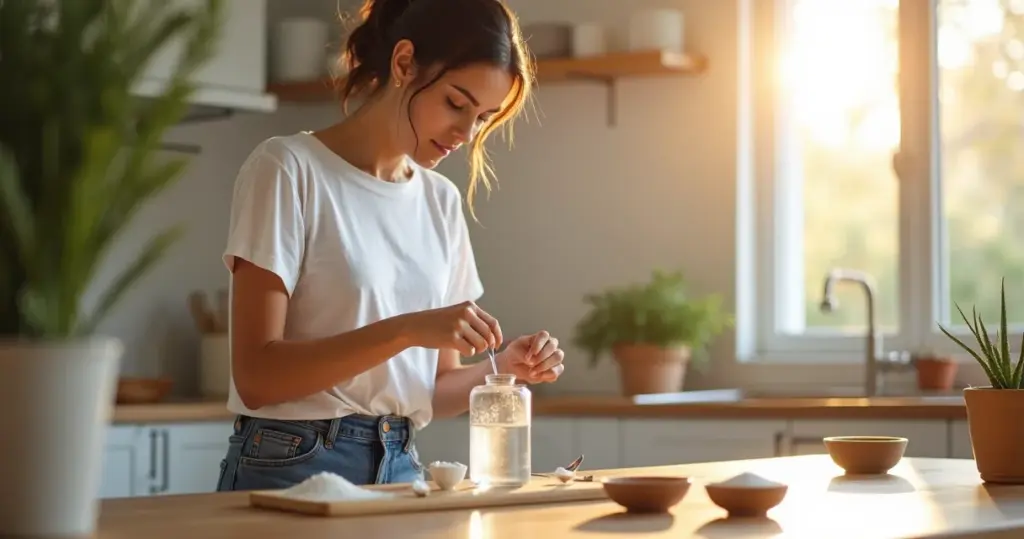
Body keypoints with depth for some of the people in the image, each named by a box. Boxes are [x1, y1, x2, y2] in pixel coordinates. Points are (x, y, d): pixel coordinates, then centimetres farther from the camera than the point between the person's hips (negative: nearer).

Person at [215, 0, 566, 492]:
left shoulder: (442, 201, 11)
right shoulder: (288, 168, -6)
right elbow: (256, 378, -13)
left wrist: (501, 369, -3)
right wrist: (406, 331, -20)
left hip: (402, 470, 4)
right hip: (292, 468, -4)